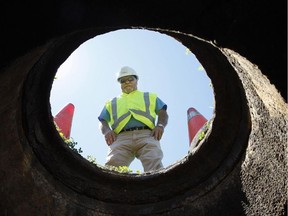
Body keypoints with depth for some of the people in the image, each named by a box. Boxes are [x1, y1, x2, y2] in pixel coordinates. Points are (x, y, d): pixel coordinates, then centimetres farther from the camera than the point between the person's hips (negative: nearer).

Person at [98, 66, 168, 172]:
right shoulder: (112, 103, 36)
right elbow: (103, 121, 24)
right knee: (112, 166, -30)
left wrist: (160, 125, -3)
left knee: (154, 165, -31)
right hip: (121, 137, 1)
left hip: (146, 135, 0)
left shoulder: (150, 97, 35)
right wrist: (107, 130, -2)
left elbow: (162, 113, 21)